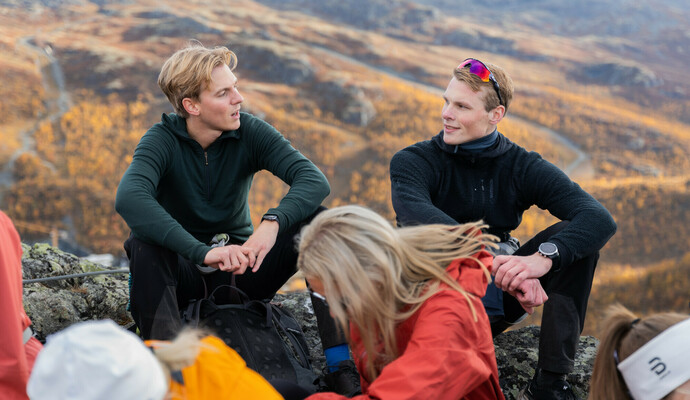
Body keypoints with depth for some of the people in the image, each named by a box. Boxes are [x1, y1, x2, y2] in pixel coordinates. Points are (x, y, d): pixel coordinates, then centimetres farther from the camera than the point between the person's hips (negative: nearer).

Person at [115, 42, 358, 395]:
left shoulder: (250, 133, -8)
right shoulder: (162, 141, -15)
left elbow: (314, 180, -21)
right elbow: (129, 198, -36)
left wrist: (273, 223, -42)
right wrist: (203, 252, -46)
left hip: (241, 273, 2)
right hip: (184, 276, -2)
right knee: (142, 241, -33)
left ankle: (341, 362, -27)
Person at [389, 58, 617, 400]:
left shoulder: (521, 167, -3)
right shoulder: (413, 162, -9)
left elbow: (601, 219, -17)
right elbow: (416, 214, -33)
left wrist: (544, 257, -37)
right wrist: (492, 262, -44)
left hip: (493, 292, 4)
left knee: (577, 237, -15)